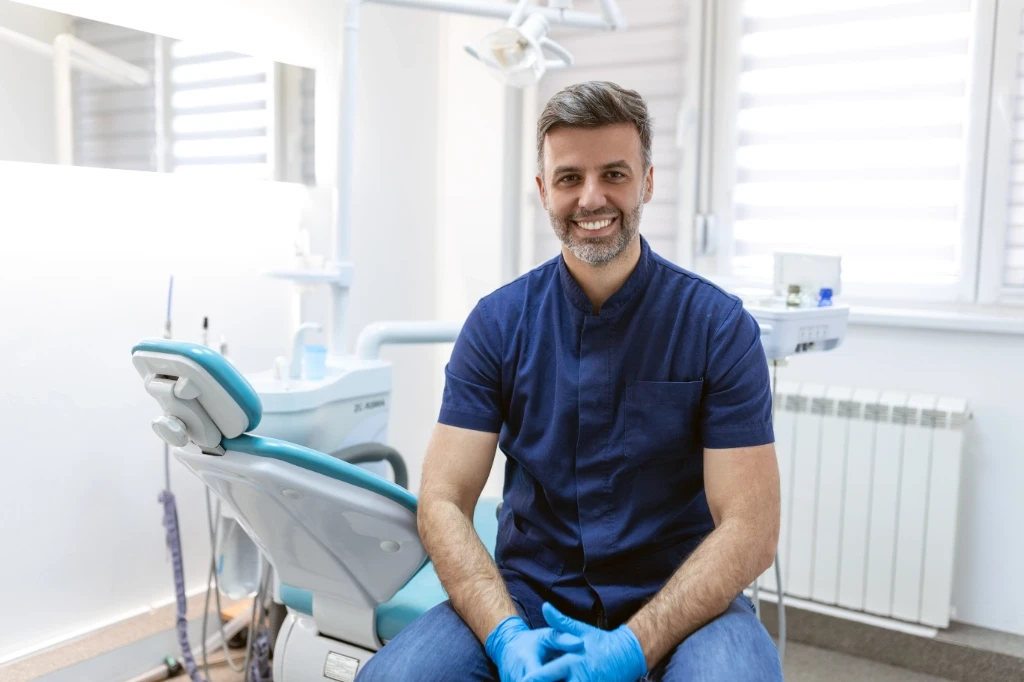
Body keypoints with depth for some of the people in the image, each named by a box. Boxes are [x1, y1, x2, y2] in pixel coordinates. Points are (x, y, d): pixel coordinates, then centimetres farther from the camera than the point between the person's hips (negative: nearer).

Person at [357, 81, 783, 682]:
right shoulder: (498, 322, -1)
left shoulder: (719, 325, -7)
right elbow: (444, 501, -5)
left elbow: (751, 528, -10)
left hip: (679, 602, -1)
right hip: (527, 595, 2)